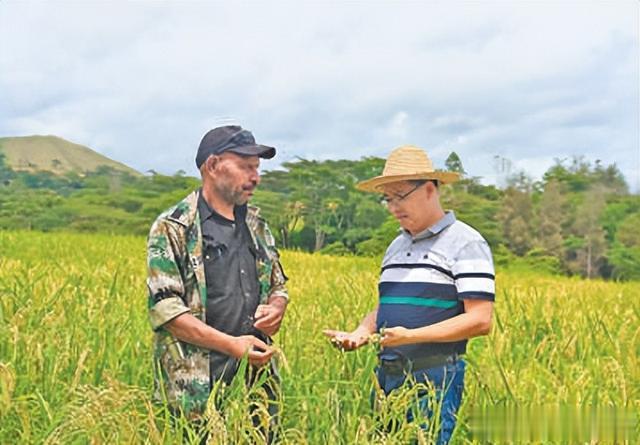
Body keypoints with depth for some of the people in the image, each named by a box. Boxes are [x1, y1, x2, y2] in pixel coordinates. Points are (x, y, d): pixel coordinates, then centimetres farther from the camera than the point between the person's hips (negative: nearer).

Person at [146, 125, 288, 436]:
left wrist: (276, 309, -1)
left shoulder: (256, 224, 16)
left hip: (257, 376, 6)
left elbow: (278, 285, 24)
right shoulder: (172, 228, -5)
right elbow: (164, 308, -12)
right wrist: (231, 345, -20)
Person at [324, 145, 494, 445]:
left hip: (434, 380, -7)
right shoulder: (396, 246, 18)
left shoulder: (466, 244, -6)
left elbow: (480, 321, -13)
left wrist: (410, 336, -20)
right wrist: (362, 331, 1)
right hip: (387, 376, 7)